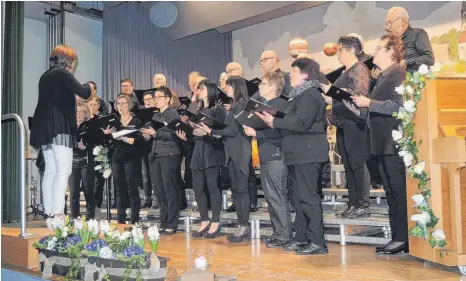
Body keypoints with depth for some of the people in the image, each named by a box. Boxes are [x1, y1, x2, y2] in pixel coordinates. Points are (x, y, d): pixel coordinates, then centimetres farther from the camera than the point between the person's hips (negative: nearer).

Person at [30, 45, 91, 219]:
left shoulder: (45, 76, 20)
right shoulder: (62, 73, -5)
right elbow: (84, 93, -10)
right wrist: (88, 86, 11)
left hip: (44, 127, 9)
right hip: (59, 127, -9)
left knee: (50, 170, 7)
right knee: (63, 171, -10)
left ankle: (49, 212, 7)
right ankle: (57, 213, -15)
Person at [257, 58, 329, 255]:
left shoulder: (310, 95, -11)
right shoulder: (301, 95, 20)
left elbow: (300, 124, -21)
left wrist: (274, 122, -13)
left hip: (308, 154, -10)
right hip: (300, 154, 10)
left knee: (309, 198, -9)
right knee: (300, 198, 12)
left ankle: (317, 242, -4)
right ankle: (302, 238, 20)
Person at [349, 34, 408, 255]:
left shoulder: (398, 74, -8)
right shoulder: (383, 78, 21)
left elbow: (398, 106, -21)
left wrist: (369, 102, -15)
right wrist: (358, 111, 11)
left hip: (394, 143, -10)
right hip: (383, 144, 10)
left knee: (399, 191, -5)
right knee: (391, 192, 11)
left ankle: (402, 239, 1)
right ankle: (396, 238, 18)